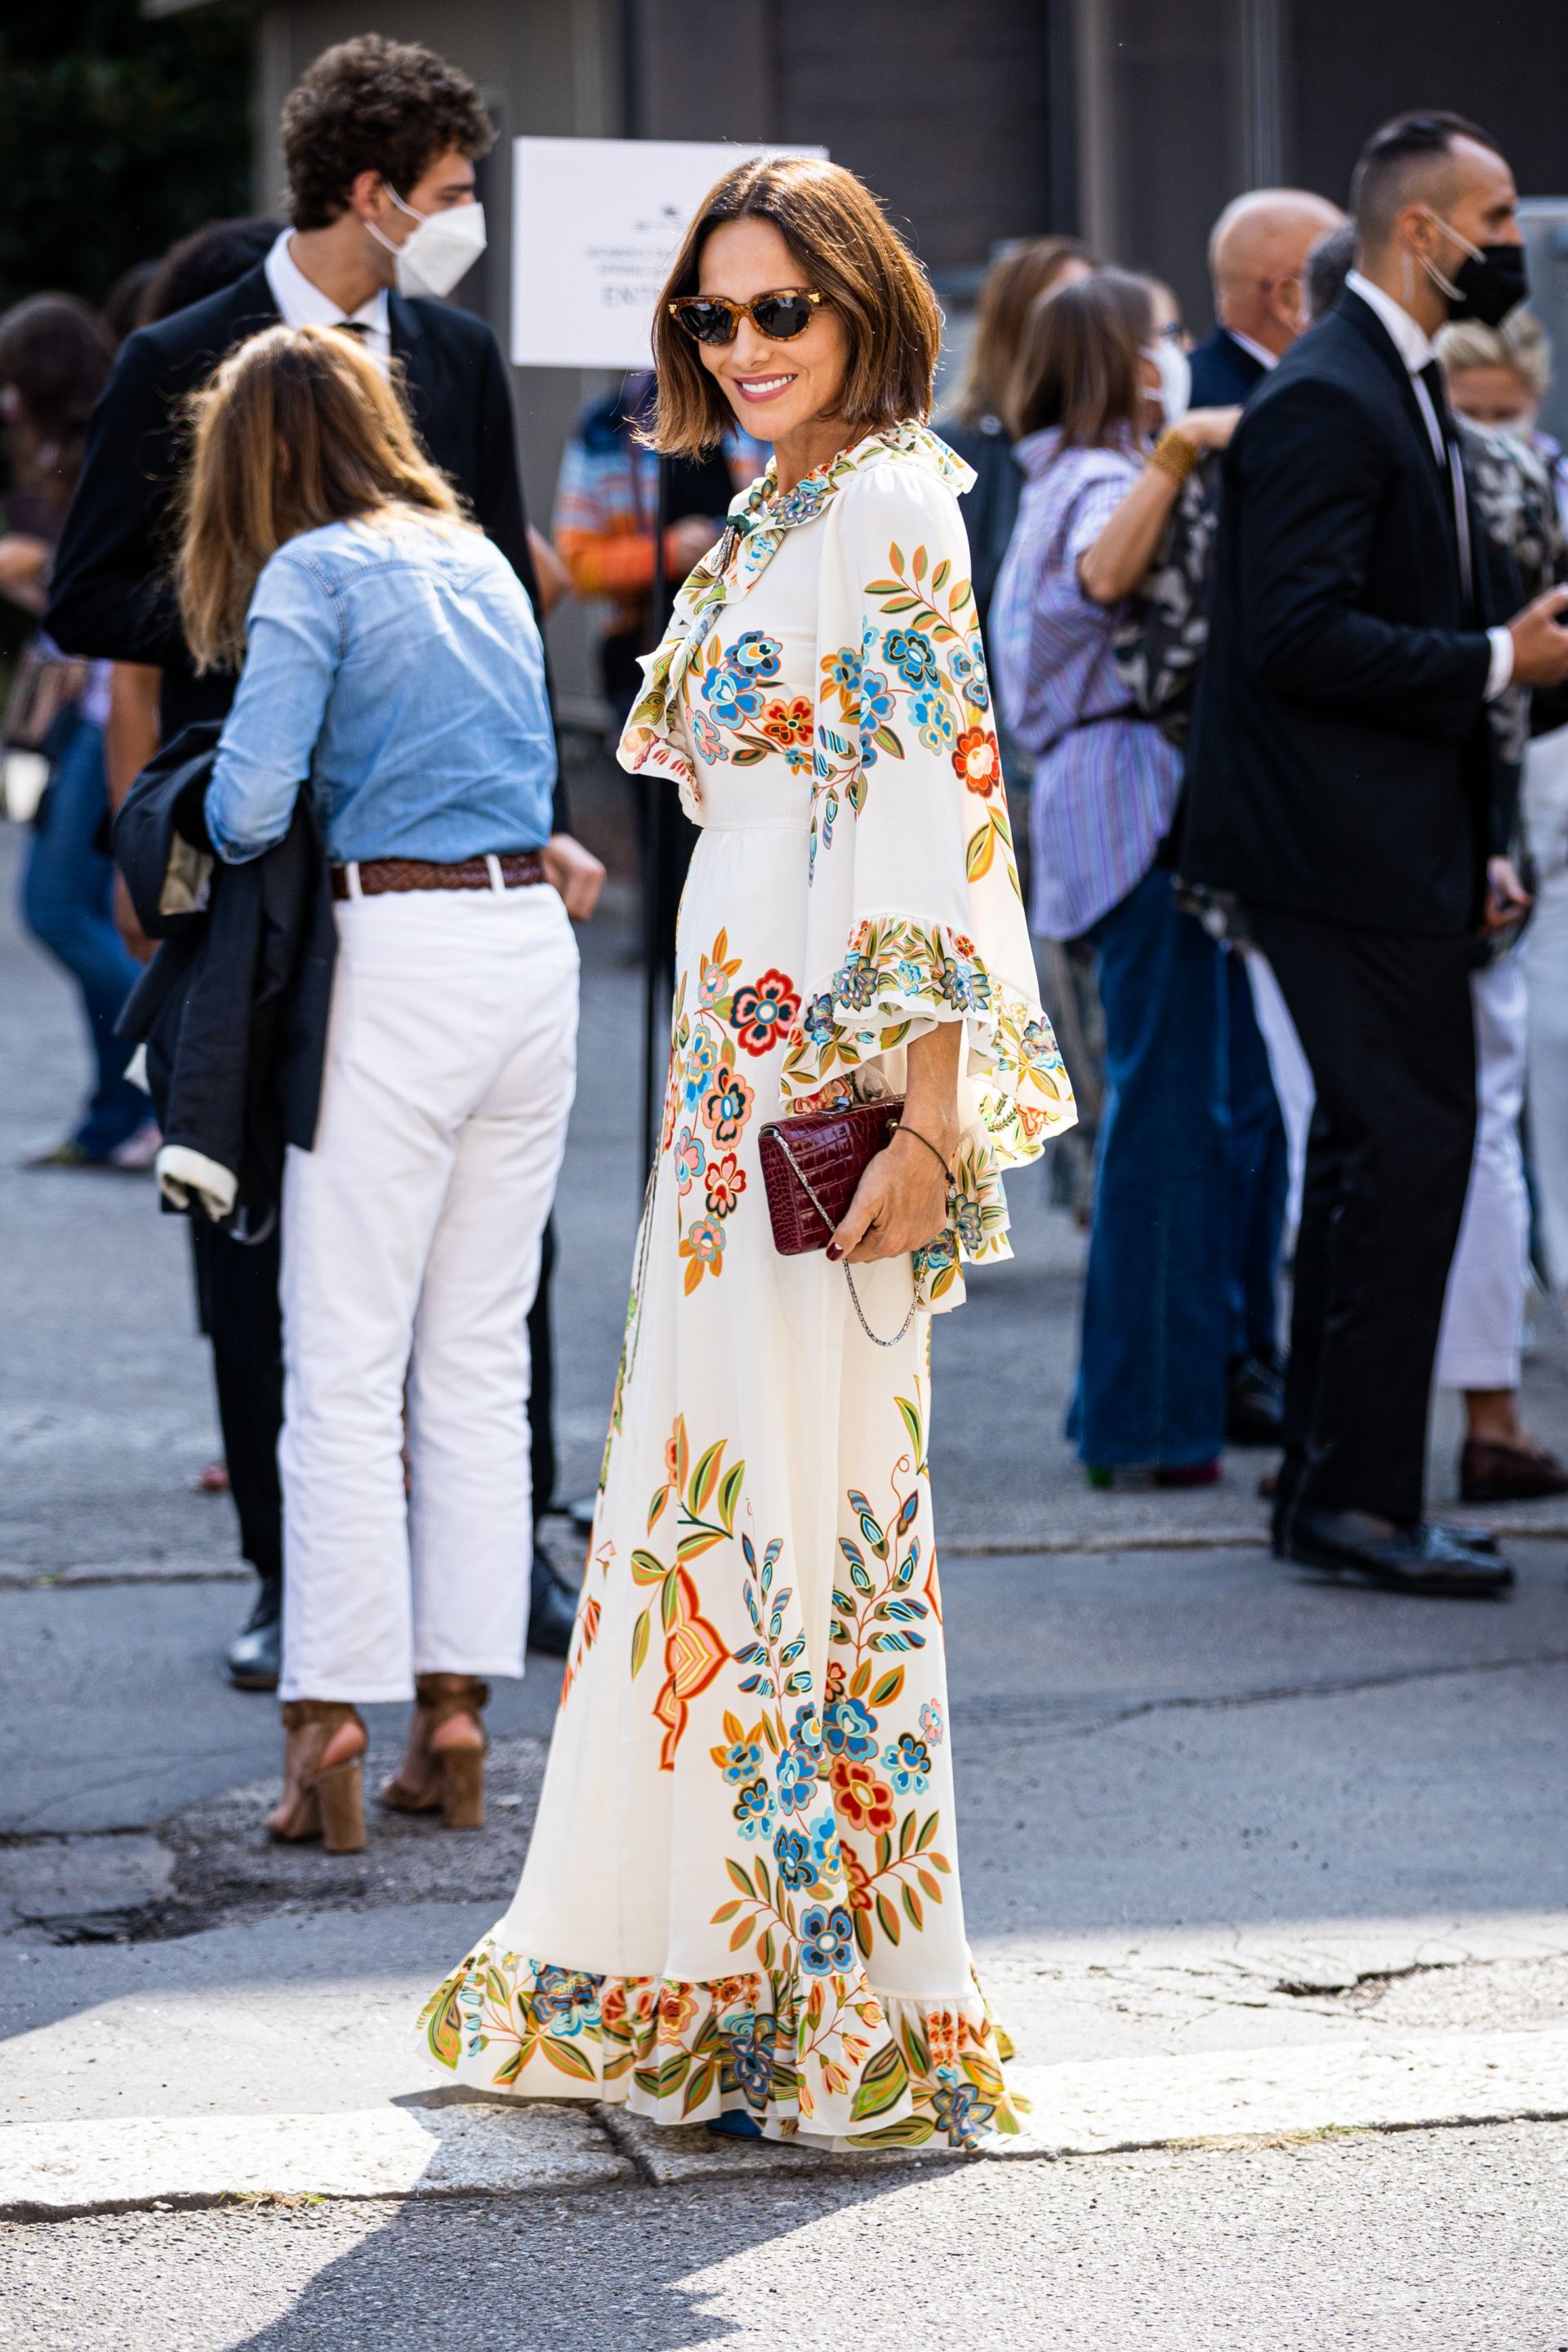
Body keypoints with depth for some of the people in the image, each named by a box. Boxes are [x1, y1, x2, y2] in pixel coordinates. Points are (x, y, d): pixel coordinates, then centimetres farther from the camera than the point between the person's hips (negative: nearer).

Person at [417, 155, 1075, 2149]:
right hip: (737, 1039, 9)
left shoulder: (892, 510, -10)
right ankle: (696, 1961, 20)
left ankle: (867, 2010, 2)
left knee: (818, 1492, -6)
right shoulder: (766, 522, 18)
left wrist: (926, 1114, -23)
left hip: (836, 1051, -9)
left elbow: (938, 809, -17)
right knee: (708, 1474, 11)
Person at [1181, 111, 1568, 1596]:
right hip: (1343, 853, -11)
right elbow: (1299, 636, -24)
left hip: (1393, 847, 11)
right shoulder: (1325, 402, -15)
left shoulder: (1405, 391, 18)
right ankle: (1359, 1498, -3)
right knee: (1407, 1148, -9)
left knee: (1373, 1151, 14)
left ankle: (1330, 1491, 21)